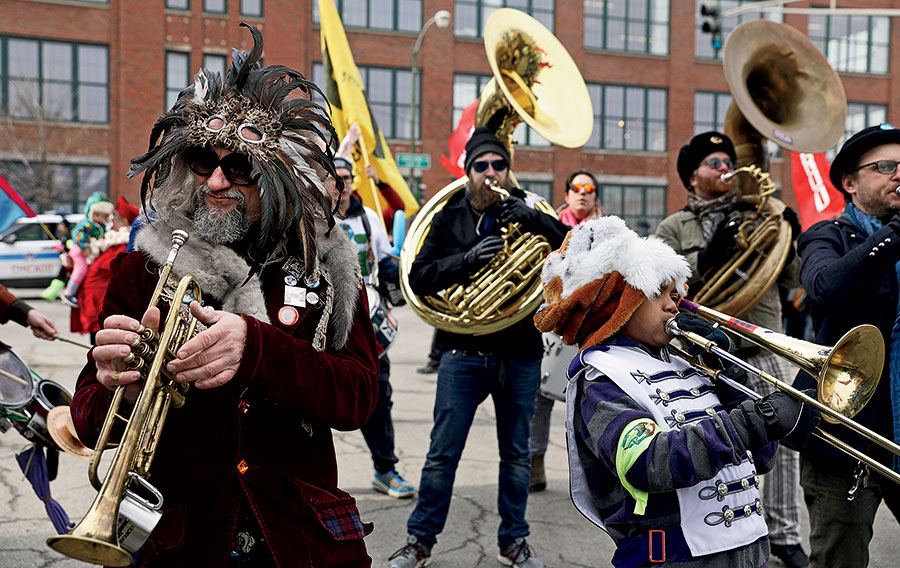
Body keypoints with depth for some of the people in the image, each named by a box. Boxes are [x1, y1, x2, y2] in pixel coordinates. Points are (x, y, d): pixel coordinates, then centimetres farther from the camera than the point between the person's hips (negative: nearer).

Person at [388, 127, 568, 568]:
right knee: (443, 453, 2)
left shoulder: (527, 212, 5)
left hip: (520, 353, 1)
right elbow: (419, 278, -4)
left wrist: (535, 220, -21)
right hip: (464, 352, -1)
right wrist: (467, 258, -20)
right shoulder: (450, 218, 5)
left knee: (516, 453, 12)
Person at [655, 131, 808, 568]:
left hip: (765, 350, 3)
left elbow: (793, 279, 12)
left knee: (782, 441, 3)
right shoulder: (674, 228, 7)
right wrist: (708, 255, -17)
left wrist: (788, 242, -5)